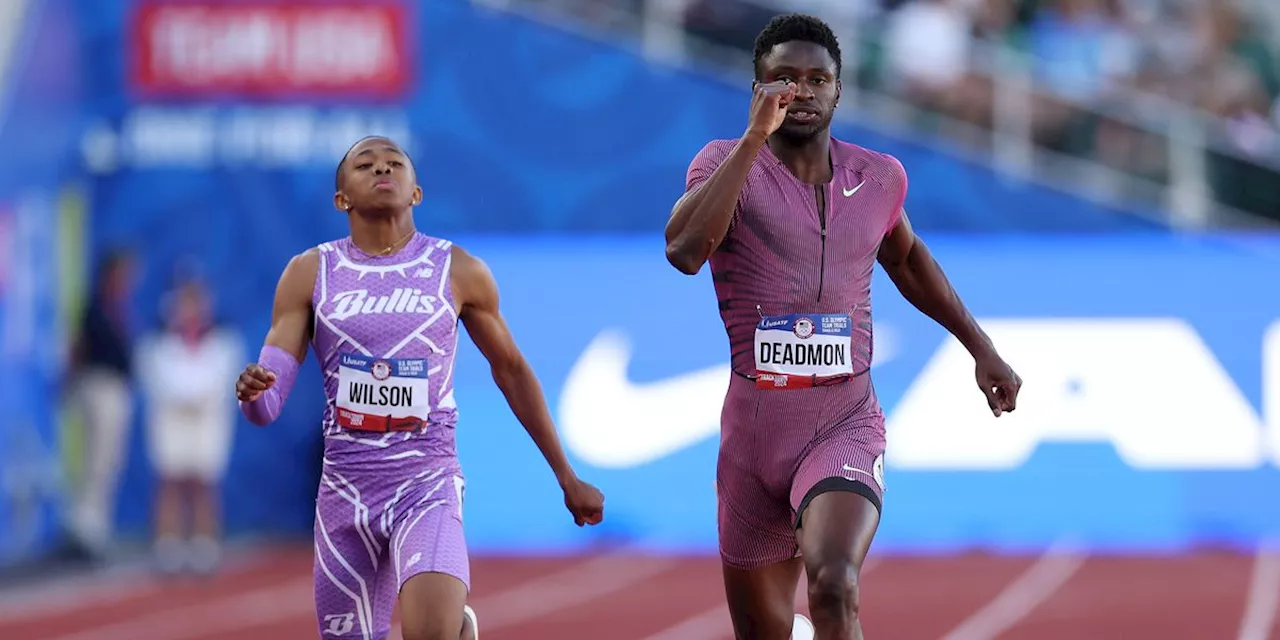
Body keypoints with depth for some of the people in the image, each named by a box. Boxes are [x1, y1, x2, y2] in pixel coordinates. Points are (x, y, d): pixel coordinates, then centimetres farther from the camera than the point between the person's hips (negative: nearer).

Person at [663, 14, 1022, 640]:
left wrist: (981, 348, 27)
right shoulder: (727, 162, -5)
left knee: (834, 587, -30)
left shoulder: (879, 177, 5)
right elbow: (685, 251, -26)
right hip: (753, 428, 0)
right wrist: (755, 137, -28)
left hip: (845, 425, 0)